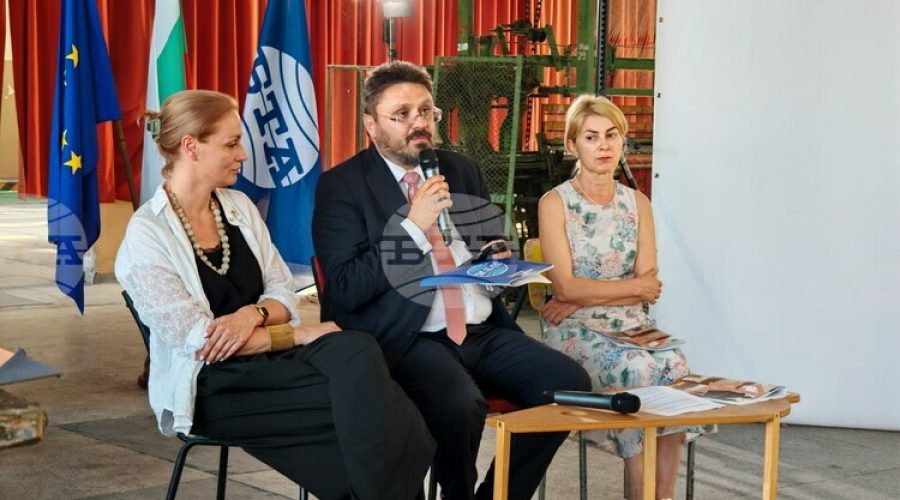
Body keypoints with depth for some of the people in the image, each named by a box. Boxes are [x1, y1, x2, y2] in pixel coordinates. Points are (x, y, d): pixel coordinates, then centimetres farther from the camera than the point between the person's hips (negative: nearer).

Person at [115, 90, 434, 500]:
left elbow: (284, 296, 9)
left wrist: (252, 314, -16)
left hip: (271, 355, 6)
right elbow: (197, 340, -16)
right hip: (213, 385, -6)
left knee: (357, 351, -28)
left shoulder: (239, 207, 10)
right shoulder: (147, 234, -11)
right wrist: (301, 335, -17)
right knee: (359, 400, -27)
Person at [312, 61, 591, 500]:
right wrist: (413, 227, -17)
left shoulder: (462, 170, 16)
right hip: (407, 338, -6)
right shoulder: (342, 185, -2)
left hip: (483, 331, 6)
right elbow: (346, 290, -11)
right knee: (461, 405, -34)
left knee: (569, 382, -15)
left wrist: (498, 261, 0)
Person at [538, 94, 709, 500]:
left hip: (633, 327, 4)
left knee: (675, 367, -28)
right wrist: (633, 287, -5)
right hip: (576, 332, -3)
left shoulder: (638, 204, 12)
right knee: (637, 369, -32)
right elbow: (566, 287, -10)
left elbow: (649, 290, 2)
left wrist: (583, 298, -10)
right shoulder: (555, 203, 0)